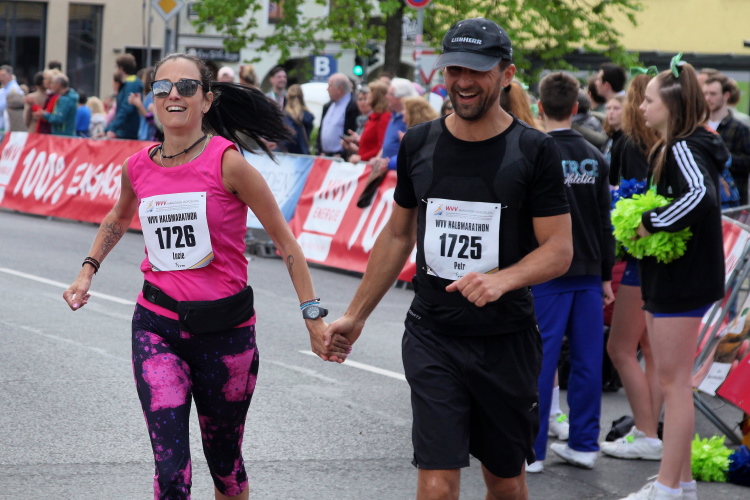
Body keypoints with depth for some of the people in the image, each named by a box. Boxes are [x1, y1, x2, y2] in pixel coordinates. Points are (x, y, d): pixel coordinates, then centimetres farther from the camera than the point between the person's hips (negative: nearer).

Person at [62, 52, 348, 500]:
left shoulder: (227, 162, -12)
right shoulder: (138, 168, 2)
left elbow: (284, 240, -6)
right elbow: (118, 219, 27)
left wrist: (313, 316, -9)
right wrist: (88, 270, 17)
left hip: (224, 327, -2)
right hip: (157, 326, 2)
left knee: (225, 462, 16)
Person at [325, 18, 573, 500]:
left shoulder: (534, 151, -6)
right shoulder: (419, 144, 5)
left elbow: (560, 250, -7)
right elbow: (398, 235, 17)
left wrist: (502, 279, -26)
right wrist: (356, 315, 18)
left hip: (506, 341, -1)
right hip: (432, 338, 1)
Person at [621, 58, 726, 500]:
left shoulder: (683, 149, -17)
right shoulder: (677, 148, 13)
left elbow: (701, 195, -35)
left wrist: (651, 223, -24)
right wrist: (645, 223, 6)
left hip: (681, 280, -10)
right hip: (672, 277, 10)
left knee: (673, 381, -5)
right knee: (674, 380, 15)